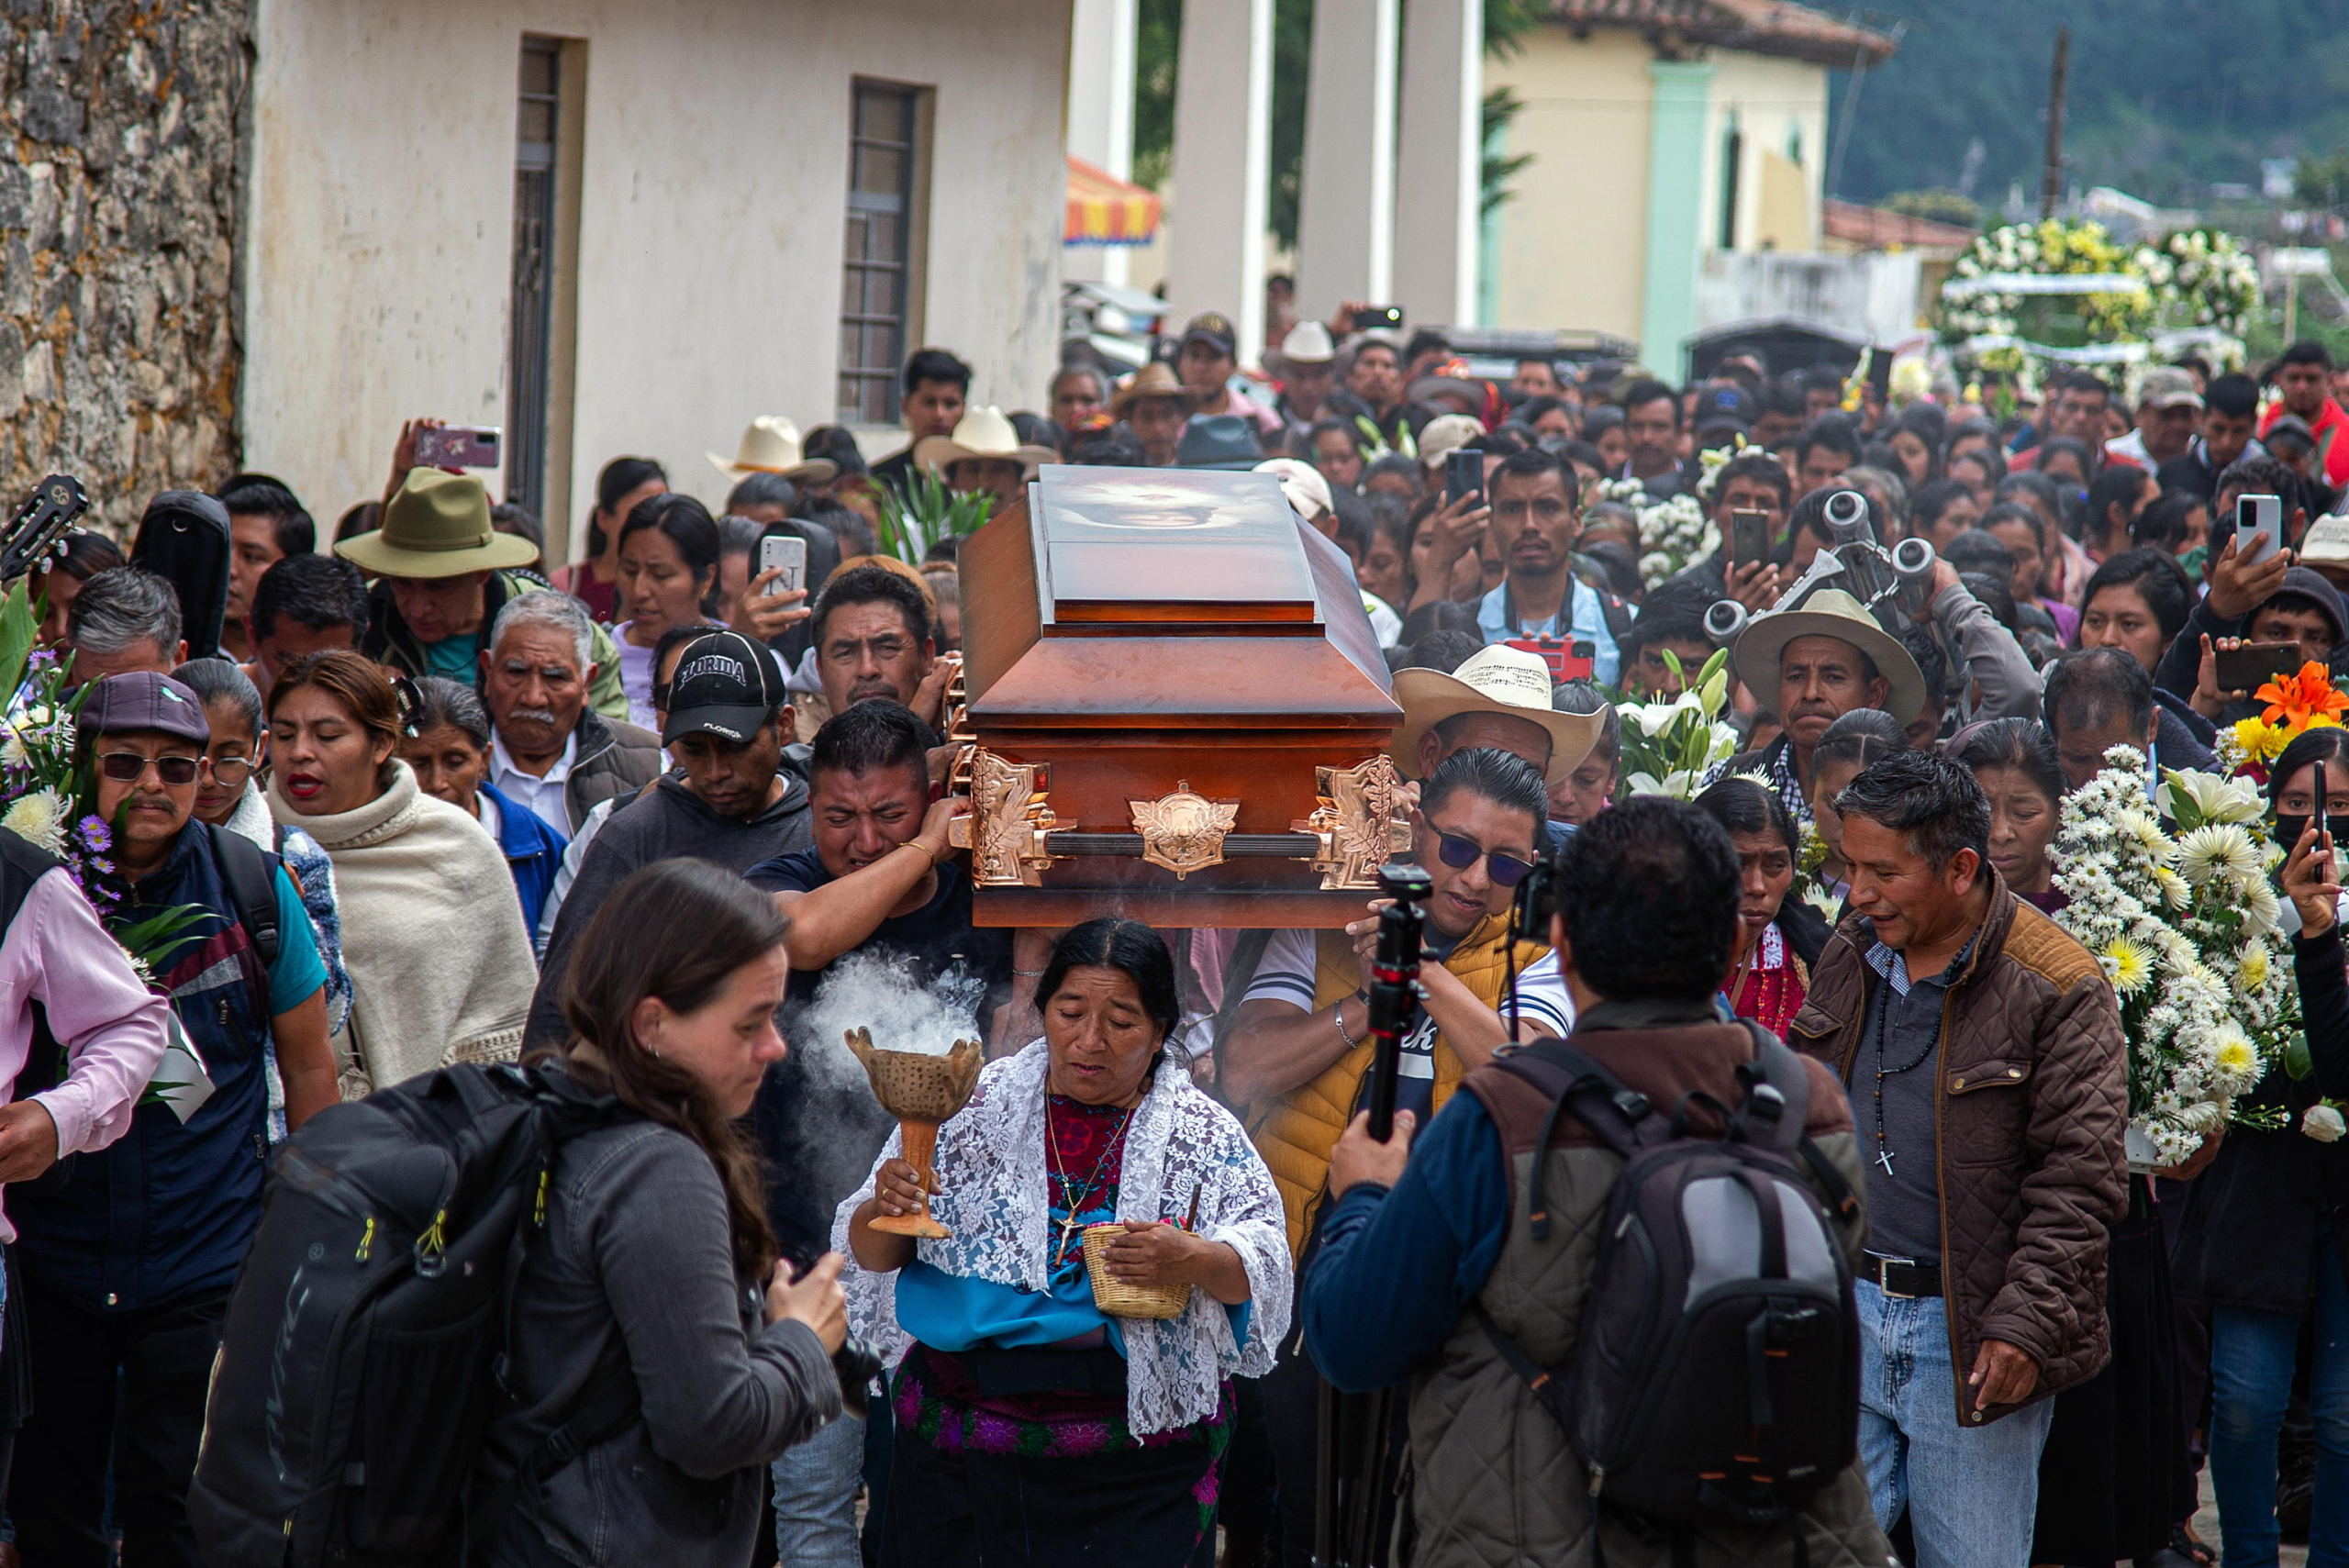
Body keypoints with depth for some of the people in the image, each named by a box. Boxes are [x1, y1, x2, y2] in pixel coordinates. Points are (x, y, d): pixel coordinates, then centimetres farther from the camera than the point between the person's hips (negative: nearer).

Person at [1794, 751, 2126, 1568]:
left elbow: (2077, 1179, -11)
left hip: (1972, 1337, -5)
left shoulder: (2057, 988, -11)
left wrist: (2026, 1324, -16)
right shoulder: (1849, 956, 7)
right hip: (1843, 1316, 5)